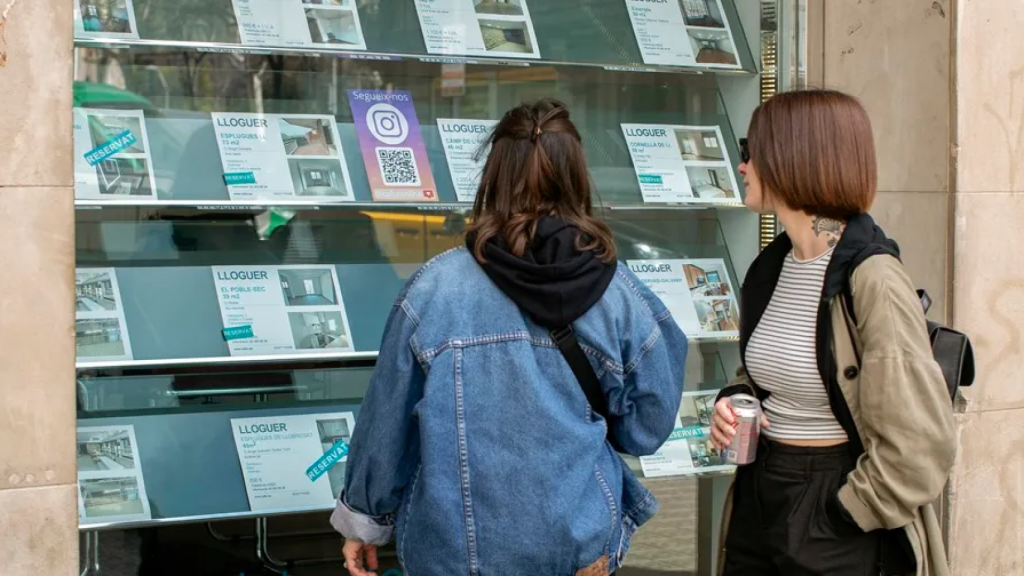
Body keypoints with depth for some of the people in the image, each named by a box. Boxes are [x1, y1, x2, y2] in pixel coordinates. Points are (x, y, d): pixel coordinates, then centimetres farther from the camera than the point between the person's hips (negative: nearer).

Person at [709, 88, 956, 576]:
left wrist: (846, 517, -14)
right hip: (758, 496, 7)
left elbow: (918, 442, -21)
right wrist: (732, 405, 2)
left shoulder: (870, 279, -18)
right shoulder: (771, 266, 5)